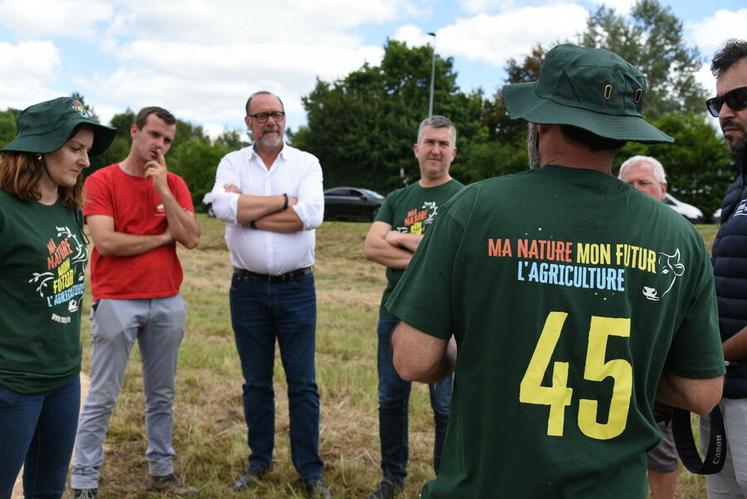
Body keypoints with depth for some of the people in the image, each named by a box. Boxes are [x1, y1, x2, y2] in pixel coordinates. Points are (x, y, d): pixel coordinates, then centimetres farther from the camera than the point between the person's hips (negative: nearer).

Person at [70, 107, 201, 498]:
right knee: (102, 397, 2)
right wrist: (163, 237, -6)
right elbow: (106, 242, -15)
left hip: (168, 302, 4)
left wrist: (163, 188, -10)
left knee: (161, 394, 13)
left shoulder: (175, 184, 8)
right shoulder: (101, 181, -3)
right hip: (116, 302, -4)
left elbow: (191, 238, -5)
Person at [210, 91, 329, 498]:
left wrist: (248, 212, -12)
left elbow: (310, 215, -17)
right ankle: (259, 461, 29)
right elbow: (223, 206, -18)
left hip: (297, 289, -1)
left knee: (303, 384, 4)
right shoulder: (232, 162, 3)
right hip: (247, 289, 1)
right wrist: (284, 200, -14)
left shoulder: (306, 163, 1)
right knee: (256, 382, 14)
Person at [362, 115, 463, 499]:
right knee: (390, 398, 13)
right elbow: (370, 248, -3)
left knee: (445, 405, 4)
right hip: (395, 310, 5)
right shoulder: (396, 200, 10)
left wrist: (399, 239, -7)